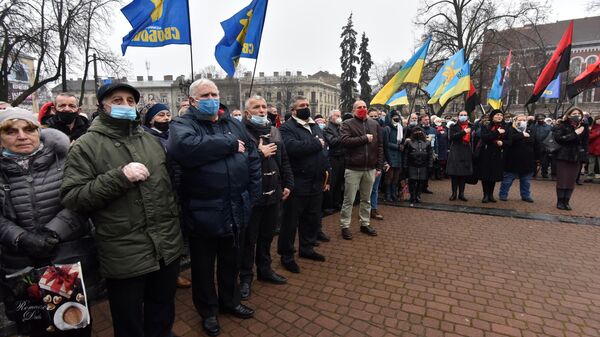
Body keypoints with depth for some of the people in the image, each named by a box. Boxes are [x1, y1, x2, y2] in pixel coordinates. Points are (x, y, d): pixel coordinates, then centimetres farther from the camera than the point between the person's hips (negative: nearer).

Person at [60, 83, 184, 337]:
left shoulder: (150, 139, 11)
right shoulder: (86, 146, -5)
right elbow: (71, 197, -13)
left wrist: (174, 218, 15)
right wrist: (120, 176, -23)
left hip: (167, 247, 5)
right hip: (124, 256, -4)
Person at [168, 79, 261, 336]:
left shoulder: (233, 124, 9)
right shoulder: (182, 124, -7)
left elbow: (253, 159, 9)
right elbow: (183, 147, -32)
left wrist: (252, 196, 1)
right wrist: (231, 145, -23)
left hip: (237, 211, 5)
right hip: (203, 213, -4)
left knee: (231, 262, 23)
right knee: (204, 266, 17)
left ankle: (229, 301, 47)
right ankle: (208, 311, 40)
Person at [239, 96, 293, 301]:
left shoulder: (274, 131, 11)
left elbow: (284, 160, 14)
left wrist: (288, 184, 9)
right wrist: (260, 153, -20)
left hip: (273, 193, 6)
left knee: (267, 235, 20)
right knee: (249, 238, 7)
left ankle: (264, 269, 38)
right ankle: (246, 277, 24)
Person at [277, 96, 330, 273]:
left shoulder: (316, 127, 16)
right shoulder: (286, 128, -9)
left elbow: (324, 151, 16)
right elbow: (293, 147, -29)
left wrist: (327, 176, 10)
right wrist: (316, 143, -16)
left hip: (316, 182, 8)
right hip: (297, 183, -7)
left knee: (313, 219, 18)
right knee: (291, 221, 4)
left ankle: (307, 248, 36)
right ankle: (286, 255, 19)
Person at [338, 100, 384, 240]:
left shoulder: (374, 124, 9)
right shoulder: (347, 124, -2)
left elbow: (380, 146, 9)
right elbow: (345, 141, -20)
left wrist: (379, 166, 4)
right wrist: (365, 138, -16)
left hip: (370, 168, 4)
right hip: (353, 168, -4)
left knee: (366, 199, 15)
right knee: (349, 200, 2)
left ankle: (365, 224, 29)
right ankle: (345, 226, 14)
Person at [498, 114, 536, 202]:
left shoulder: (530, 131, 10)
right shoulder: (511, 130, -4)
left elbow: (535, 145, 11)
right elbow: (510, 139, -26)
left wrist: (535, 158, 7)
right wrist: (522, 135, -21)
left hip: (527, 161, 5)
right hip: (513, 161, -4)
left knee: (526, 181, 14)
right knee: (507, 180, 4)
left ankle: (526, 195, 26)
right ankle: (503, 194, 14)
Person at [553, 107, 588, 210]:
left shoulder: (583, 126, 11)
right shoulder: (562, 126, -5)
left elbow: (585, 141, 16)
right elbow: (558, 138, -19)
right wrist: (574, 134, -19)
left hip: (576, 158, 4)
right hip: (563, 156, -4)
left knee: (571, 181, 4)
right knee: (562, 180, 0)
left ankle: (566, 201, 13)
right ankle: (560, 201, 11)